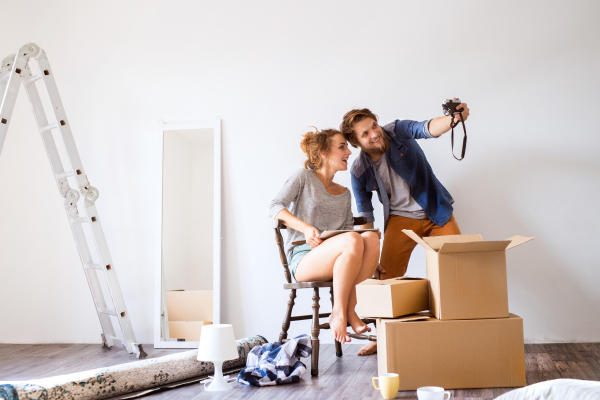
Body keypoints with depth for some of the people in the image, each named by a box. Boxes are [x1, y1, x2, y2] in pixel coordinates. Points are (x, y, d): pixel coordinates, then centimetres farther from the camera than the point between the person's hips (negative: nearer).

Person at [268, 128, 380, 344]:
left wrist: (370, 232, -4)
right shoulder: (304, 176, 8)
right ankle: (338, 313, -23)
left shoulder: (344, 194, 25)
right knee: (353, 240, -33)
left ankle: (349, 311, -23)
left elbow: (347, 229, 19)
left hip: (336, 261, 5)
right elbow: (274, 208, -4)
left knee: (370, 238, -26)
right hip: (302, 259, -5)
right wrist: (305, 228, -19)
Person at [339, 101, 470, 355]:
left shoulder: (398, 131, -14)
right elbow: (365, 217, -5)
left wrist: (453, 118, -55)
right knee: (387, 278, -5)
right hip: (400, 219, 0)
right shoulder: (359, 171, -12)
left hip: (436, 212, 0)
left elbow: (427, 129, -33)